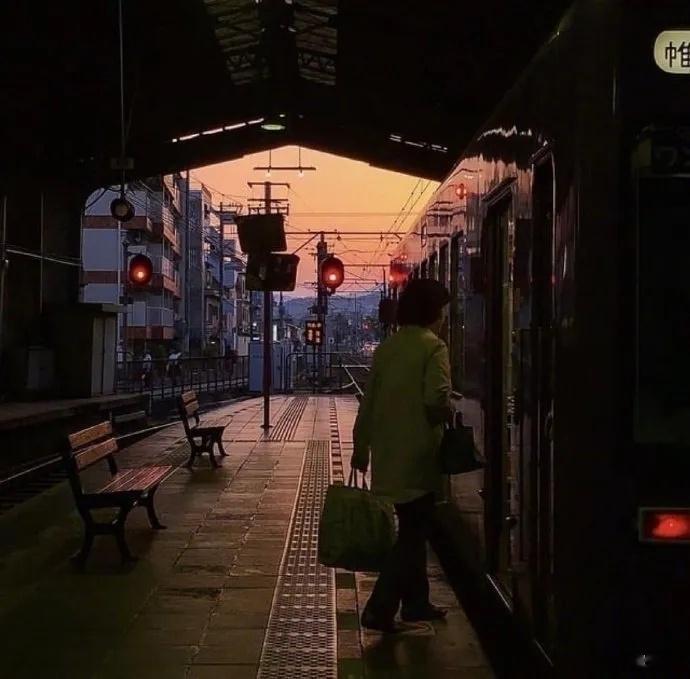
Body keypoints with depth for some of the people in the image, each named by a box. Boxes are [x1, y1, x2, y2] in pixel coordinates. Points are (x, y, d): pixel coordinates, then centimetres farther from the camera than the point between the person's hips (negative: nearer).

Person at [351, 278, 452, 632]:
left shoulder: (387, 348, 11)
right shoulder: (433, 346, -11)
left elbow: (368, 401, 13)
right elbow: (437, 399, -23)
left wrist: (361, 447, 19)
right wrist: (447, 414, -1)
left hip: (388, 456, 7)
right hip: (417, 456, -7)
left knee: (411, 530, 19)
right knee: (413, 533, -1)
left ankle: (415, 602, 29)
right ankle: (379, 609, -6)